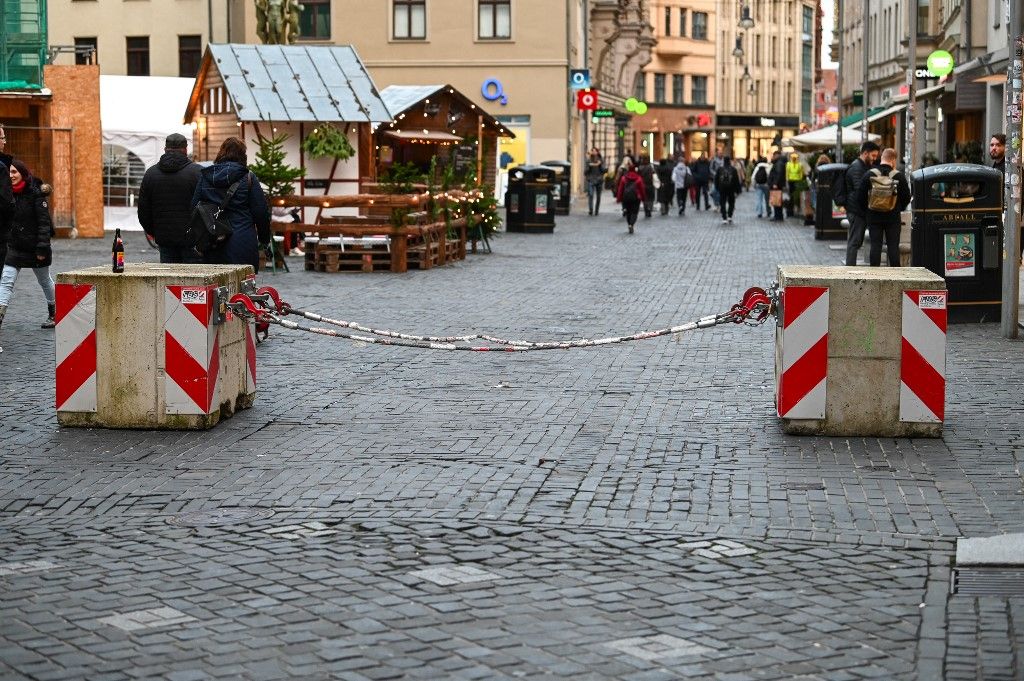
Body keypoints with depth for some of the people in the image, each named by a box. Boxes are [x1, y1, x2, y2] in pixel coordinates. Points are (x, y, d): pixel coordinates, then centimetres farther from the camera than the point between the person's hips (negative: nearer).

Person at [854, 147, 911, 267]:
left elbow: (860, 196, -2)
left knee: (875, 245, 4)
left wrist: (866, 210, 12)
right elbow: (907, 197, 1)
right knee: (893, 246, 4)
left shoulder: (869, 174, -3)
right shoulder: (899, 176, -5)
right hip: (893, 217, -1)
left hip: (873, 217, 1)